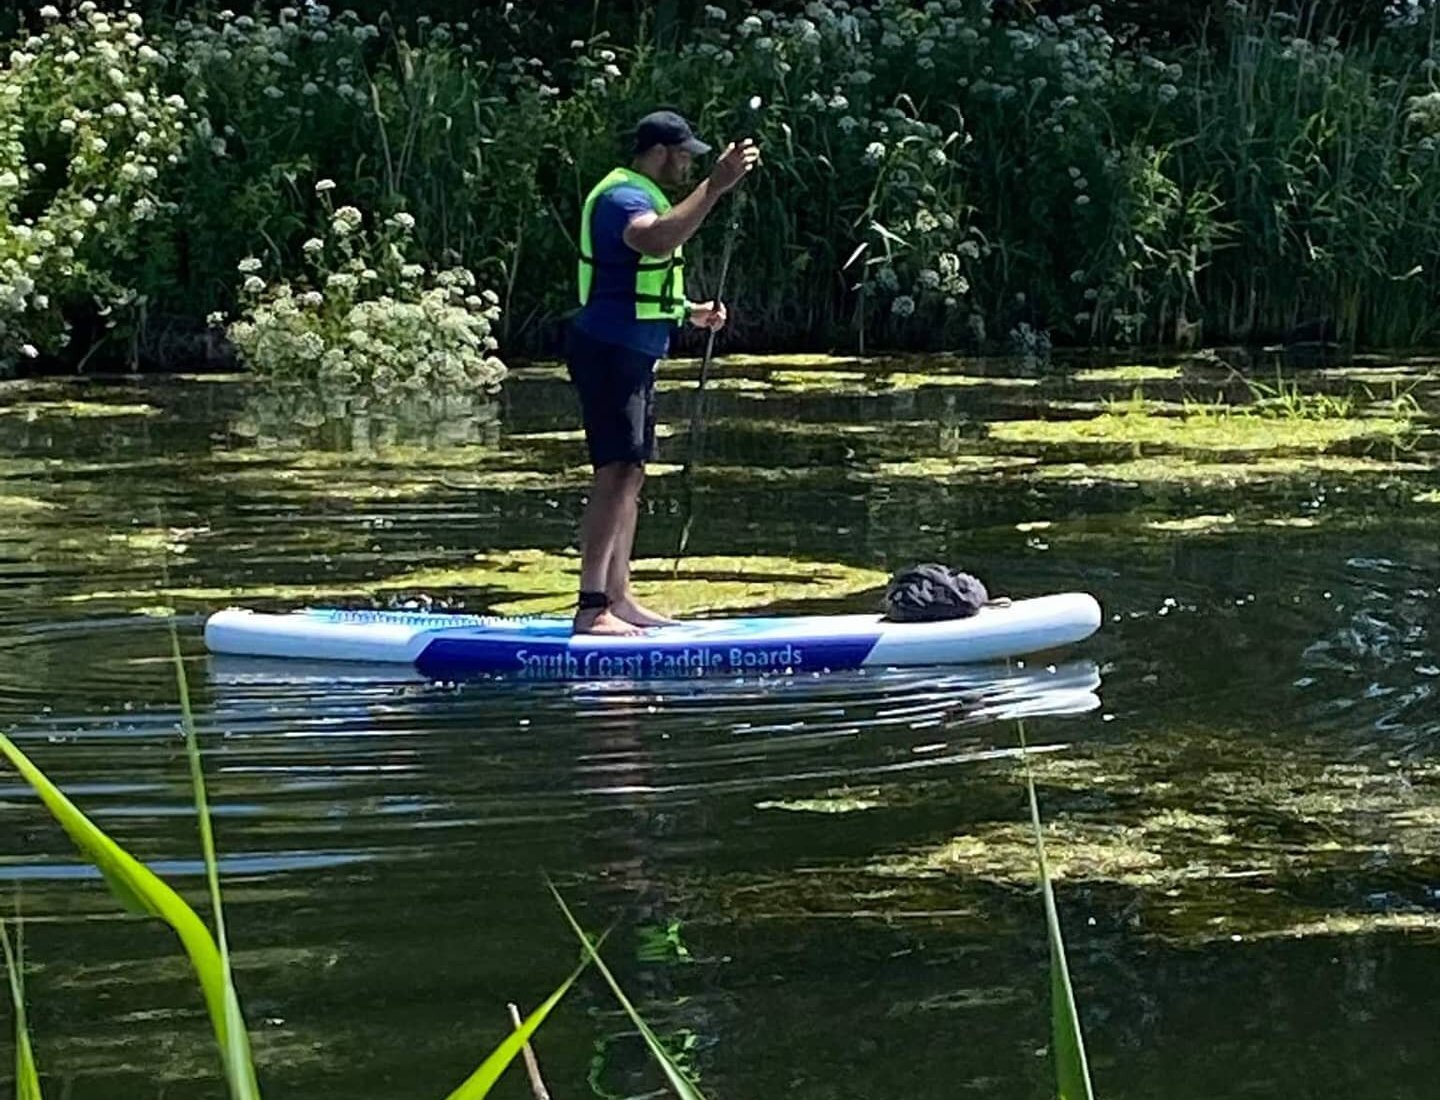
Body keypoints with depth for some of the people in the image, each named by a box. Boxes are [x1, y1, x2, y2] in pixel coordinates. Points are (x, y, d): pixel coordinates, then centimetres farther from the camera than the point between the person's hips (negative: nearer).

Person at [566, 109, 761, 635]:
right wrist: (715, 185, -40)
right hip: (608, 351, -11)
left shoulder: (640, 195, 20)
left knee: (630, 475, 13)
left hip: (632, 355, 11)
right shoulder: (622, 197, -14)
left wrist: (690, 311, 19)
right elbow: (657, 240, -39)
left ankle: (618, 598, 18)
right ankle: (591, 609, -21)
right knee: (617, 472, -17)